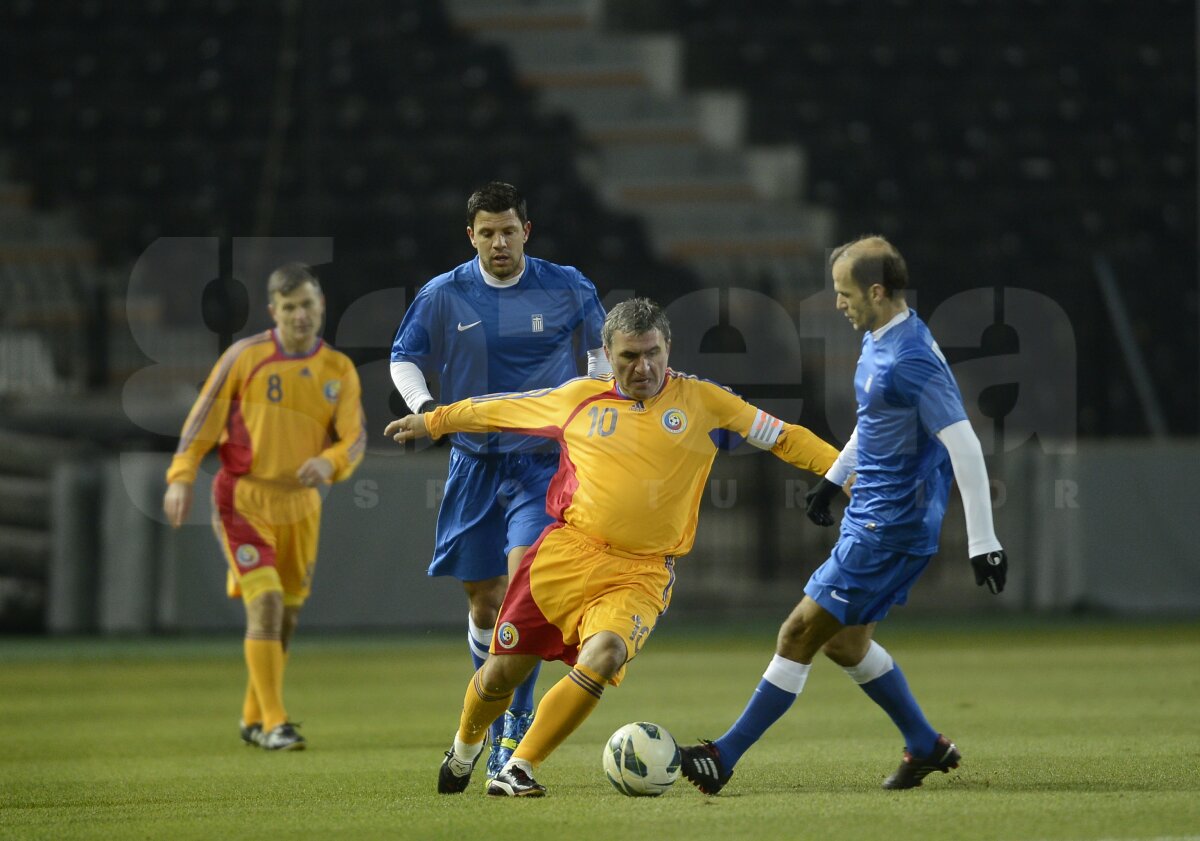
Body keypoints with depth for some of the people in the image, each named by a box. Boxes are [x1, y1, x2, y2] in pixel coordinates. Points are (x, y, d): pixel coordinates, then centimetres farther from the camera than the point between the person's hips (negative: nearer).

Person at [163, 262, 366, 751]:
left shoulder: (339, 371, 3)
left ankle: (253, 719, 30)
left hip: (299, 504, 4)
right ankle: (275, 724, -14)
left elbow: (355, 439, -2)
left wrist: (329, 462, -24)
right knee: (265, 605, -17)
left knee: (286, 616, 12)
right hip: (243, 500, -4)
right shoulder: (245, 357, -7)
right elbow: (205, 418, -4)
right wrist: (181, 478, -13)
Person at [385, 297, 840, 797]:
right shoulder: (580, 398, 6)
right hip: (567, 552, 1)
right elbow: (497, 409, 19)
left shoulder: (701, 401, 3)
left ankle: (517, 771, -15)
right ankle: (465, 749, 38)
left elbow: (782, 437, 6)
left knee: (603, 657, -29)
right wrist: (431, 422, 27)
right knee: (502, 672, 3)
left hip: (642, 573, -1)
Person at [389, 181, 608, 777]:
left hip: (542, 463, -2)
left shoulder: (567, 290, -2)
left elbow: (601, 350, 14)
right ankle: (492, 722, 29)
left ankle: (516, 728, -19)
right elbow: (405, 359, 8)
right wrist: (422, 404, -11)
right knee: (483, 601, 8)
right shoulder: (444, 296, -2)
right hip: (474, 464, 2)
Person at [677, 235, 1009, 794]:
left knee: (801, 632, -7)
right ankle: (926, 746, 27)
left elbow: (965, 448, -24)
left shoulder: (912, 360, -23)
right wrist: (834, 478, 30)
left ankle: (723, 759, -3)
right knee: (844, 642, 16)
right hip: (872, 516, 10)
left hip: (889, 527, -10)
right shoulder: (877, 340, 8)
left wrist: (983, 542, -24)